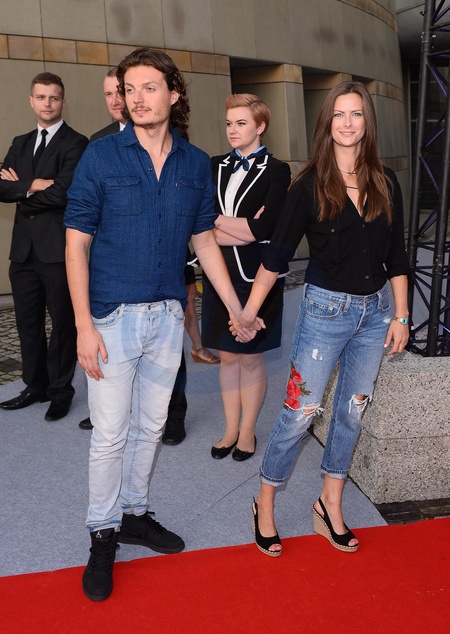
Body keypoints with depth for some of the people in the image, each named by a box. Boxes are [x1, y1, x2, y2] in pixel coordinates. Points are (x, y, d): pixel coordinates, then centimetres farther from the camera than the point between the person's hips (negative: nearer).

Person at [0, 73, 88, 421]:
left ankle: (61, 390, 19)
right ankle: (35, 386, 28)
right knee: (28, 321, 13)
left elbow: (62, 193, -17)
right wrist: (33, 185, -12)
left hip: (57, 248, -6)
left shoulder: (75, 143, -4)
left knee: (62, 321, 5)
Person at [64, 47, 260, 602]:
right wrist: (84, 326, -14)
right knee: (111, 432, 4)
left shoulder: (195, 163, 4)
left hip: (168, 315, 4)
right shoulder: (101, 156, -6)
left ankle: (134, 513, 35)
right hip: (113, 316, -3)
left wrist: (237, 308, 8)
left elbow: (204, 240, 11)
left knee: (149, 426, 15)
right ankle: (103, 532, 24)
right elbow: (77, 244, -7)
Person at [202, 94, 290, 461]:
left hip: (257, 276, -4)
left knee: (250, 358, 6)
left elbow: (262, 228, -17)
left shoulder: (276, 171, -5)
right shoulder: (215, 167, 8)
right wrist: (240, 230, -14)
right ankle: (231, 430, 26)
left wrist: (216, 220, -7)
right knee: (227, 356, 12)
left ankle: (248, 432, 23)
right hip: (221, 274, 4)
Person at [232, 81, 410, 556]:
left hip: (374, 309, 5)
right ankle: (265, 504, 18)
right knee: (300, 411, -2)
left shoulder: (385, 183, 4)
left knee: (352, 412, 12)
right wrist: (249, 311, -9)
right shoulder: (310, 184, -6)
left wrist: (400, 316, 5)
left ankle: (330, 506, 29)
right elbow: (278, 252, -6)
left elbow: (396, 255, 8)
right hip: (326, 308, -4)